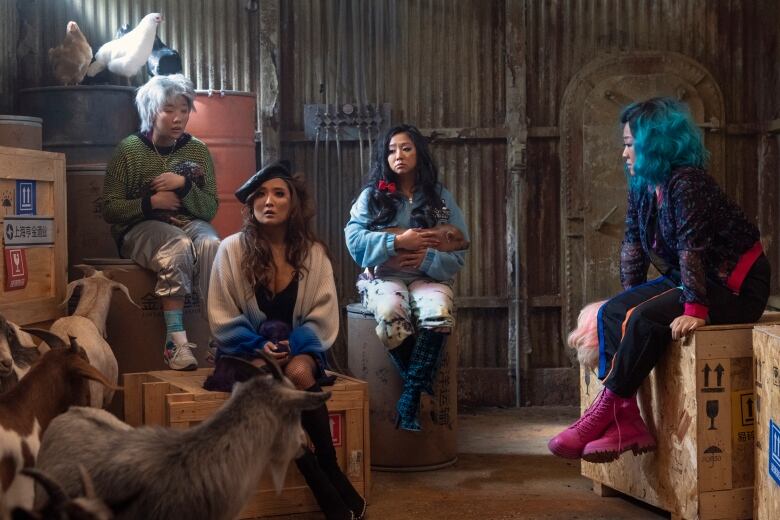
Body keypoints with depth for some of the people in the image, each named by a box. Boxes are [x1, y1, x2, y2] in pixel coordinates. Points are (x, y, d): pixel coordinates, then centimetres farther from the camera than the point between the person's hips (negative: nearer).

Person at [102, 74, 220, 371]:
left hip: (188, 223, 3)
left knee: (211, 245, -33)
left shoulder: (198, 150, 9)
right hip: (140, 227, -2)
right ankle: (176, 340, -39)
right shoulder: (129, 149, 2)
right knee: (179, 246, -36)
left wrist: (184, 185, -12)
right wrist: (150, 202, -14)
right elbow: (110, 209, 1)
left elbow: (210, 209, 5)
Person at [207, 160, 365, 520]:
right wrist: (259, 347, -19)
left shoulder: (313, 253, 1)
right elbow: (223, 320, -4)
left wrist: (292, 347, -20)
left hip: (298, 351, 1)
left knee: (299, 373, -34)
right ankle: (333, 490, -28)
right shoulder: (232, 249, -3)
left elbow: (322, 319, -2)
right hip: (245, 354, 0)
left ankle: (330, 481, -22)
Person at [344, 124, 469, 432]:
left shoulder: (441, 197, 10)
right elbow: (354, 239, -5)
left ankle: (410, 397, -28)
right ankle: (422, 384, -17)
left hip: (429, 277, 1)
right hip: (384, 277, -1)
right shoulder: (371, 196, 9)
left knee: (439, 314, -36)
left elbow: (458, 253, 4)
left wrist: (426, 257, -15)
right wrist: (399, 242, -13)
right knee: (391, 314, -37)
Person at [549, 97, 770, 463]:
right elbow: (633, 246, 9)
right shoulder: (642, 187, 6)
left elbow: (691, 248, -29)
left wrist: (695, 310, -33)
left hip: (736, 288, -9)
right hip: (683, 280, 9)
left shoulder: (686, 183, -22)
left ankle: (605, 413, -15)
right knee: (611, 313, -8)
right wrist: (630, 302, 6)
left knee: (646, 319, -28)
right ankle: (625, 422, -16)